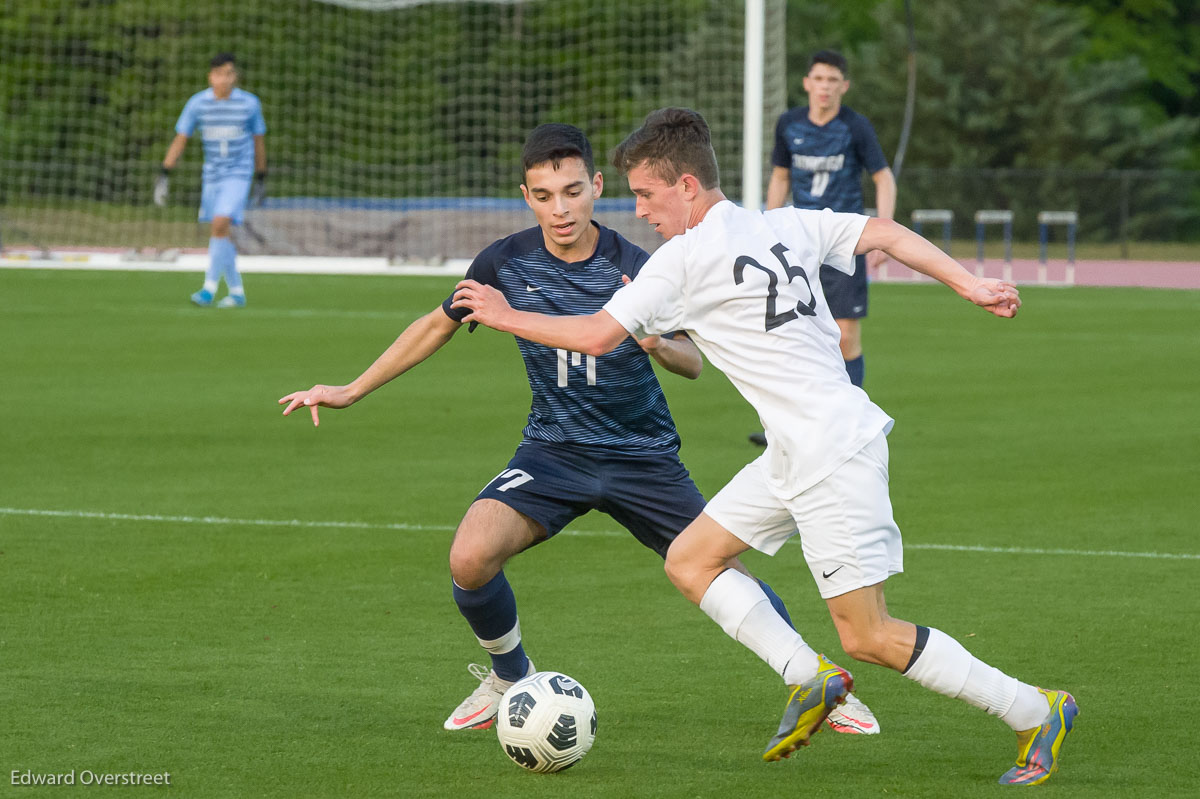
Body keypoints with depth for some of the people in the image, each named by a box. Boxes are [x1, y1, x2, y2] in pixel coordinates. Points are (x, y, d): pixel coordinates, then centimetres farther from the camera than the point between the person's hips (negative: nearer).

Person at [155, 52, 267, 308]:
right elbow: (179, 140, 2)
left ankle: (209, 288, -15)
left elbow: (259, 141, 8)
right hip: (212, 175, 3)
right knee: (221, 233, 7)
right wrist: (164, 176, -4)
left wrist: (261, 179, 14)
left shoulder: (249, 103, -4)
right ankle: (236, 292, 19)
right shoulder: (198, 103, -2)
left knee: (220, 224, -20)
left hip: (238, 174, -3)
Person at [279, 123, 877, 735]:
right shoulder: (507, 263, -10)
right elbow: (439, 325, 8)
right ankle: (510, 678, 7)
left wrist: (657, 344, -30)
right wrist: (351, 391, 10)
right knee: (469, 559, -23)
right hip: (553, 450, 1)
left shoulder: (635, 268, -16)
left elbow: (694, 363, -6)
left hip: (643, 454, -1)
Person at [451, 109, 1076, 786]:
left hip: (836, 455, -9)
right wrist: (970, 285, 7)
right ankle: (811, 679, 12)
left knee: (869, 637, -4)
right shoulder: (787, 226, 9)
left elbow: (595, 336, -10)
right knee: (690, 560, 13)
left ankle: (1037, 712, 3)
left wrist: (506, 317, 4)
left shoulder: (686, 257, -13)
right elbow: (886, 233, 8)